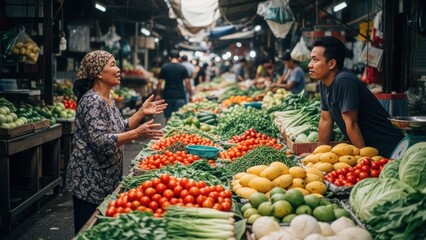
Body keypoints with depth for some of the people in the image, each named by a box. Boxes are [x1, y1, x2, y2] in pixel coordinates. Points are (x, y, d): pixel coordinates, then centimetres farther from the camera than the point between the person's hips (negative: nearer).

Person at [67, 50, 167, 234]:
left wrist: (142, 112, 5)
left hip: (106, 179, 9)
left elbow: (120, 129, 15)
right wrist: (137, 134, -30)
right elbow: (100, 141, -26)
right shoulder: (92, 101, -18)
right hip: (89, 182, -9)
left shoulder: (108, 99, 11)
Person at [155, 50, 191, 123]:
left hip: (168, 95, 1)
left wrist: (158, 94, 10)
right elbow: (187, 82, -5)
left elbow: (160, 82, 0)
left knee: (168, 117, 8)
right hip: (180, 96, -1)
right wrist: (190, 95, 3)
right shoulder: (182, 68, -2)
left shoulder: (164, 67, 1)